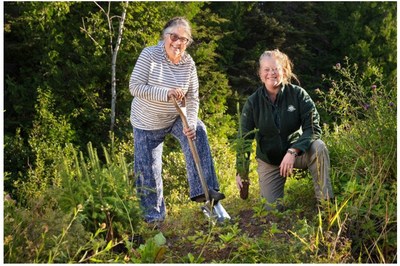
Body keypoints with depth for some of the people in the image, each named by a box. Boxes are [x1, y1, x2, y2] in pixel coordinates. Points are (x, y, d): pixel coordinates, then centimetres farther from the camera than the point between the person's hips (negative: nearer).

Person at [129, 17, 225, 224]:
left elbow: (192, 98, -11)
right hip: (147, 122, -2)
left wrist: (191, 123, -27)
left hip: (175, 117, 2)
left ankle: (202, 190, -22)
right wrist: (165, 93, -38)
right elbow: (135, 87, -27)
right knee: (149, 171, 1)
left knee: (198, 132, -26)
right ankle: (154, 217, 19)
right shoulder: (149, 55, -20)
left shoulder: (188, 63, -11)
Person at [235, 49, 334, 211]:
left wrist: (292, 152, -35)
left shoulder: (298, 94, -14)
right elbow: (245, 137, -8)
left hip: (297, 151, -1)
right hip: (268, 159, 1)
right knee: (273, 208, -8)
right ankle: (266, 188, 28)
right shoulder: (253, 102, -10)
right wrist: (241, 171, -19)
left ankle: (325, 202, -21)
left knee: (318, 147, -33)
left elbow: (313, 127, -21)